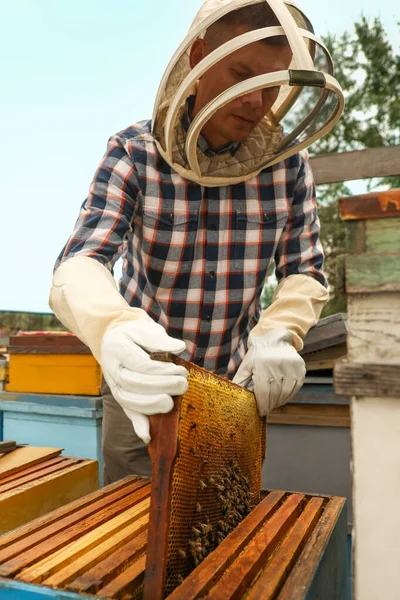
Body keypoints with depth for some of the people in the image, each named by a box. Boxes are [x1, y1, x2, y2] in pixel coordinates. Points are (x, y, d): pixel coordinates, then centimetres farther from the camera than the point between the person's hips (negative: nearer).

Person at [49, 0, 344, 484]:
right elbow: (78, 266, -26)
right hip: (140, 384, -1)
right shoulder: (134, 154, -14)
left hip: (237, 386, 2)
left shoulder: (287, 161, -8)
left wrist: (278, 333, -24)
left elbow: (304, 271, -3)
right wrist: (112, 330, -48)